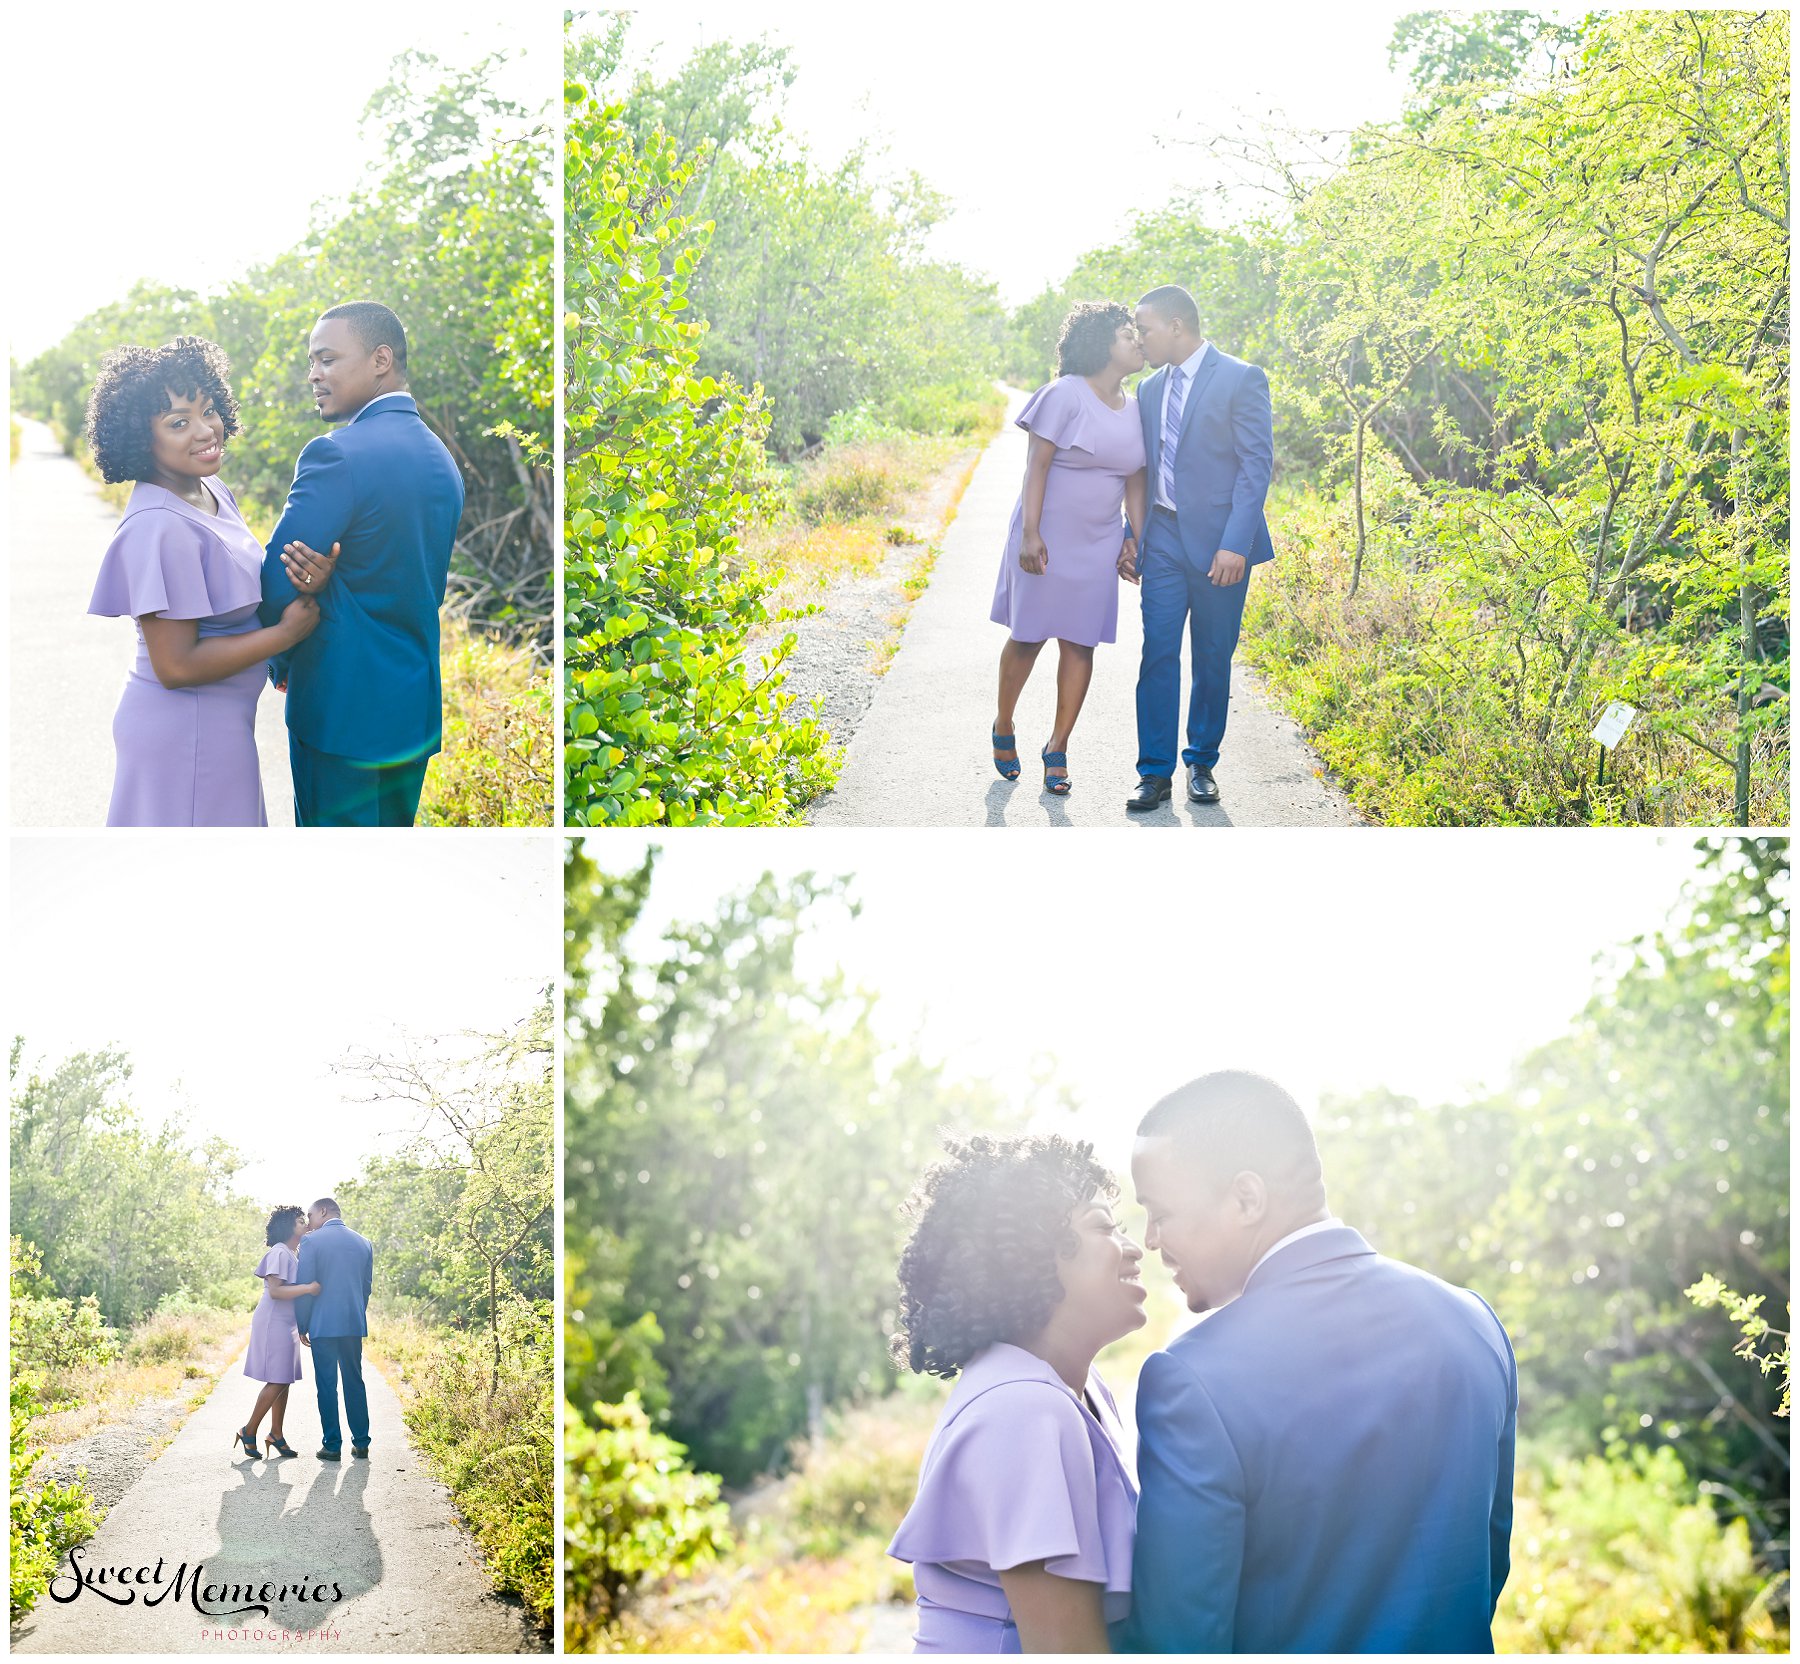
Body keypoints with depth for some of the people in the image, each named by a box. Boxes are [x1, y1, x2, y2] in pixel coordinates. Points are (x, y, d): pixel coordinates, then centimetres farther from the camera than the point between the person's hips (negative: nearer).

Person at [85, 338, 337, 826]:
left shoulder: (214, 492, 5)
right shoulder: (159, 528, -22)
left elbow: (244, 597, 12)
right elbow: (175, 666, -23)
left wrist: (306, 587, -9)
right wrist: (286, 632, -16)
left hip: (219, 726, 9)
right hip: (183, 729, -9)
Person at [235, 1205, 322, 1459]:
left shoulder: (292, 1254, 17)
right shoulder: (280, 1253, -13)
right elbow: (275, 1291, -22)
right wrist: (308, 1288, -28)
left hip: (287, 1324, 10)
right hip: (273, 1323, -10)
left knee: (284, 1381, 8)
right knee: (277, 1381, -11)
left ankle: (276, 1435, 13)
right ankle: (249, 1431, -1)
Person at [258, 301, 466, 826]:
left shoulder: (337, 455, -18)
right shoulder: (440, 457, 10)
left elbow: (276, 585, -16)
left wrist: (282, 664, 2)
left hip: (342, 710, -8)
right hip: (416, 708, 8)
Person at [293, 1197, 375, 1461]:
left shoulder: (312, 1242, -6)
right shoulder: (363, 1243, 9)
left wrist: (302, 1326, 2)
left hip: (323, 1325, -4)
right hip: (354, 1325, 4)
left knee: (327, 1385, 1)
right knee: (355, 1382, 12)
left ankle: (332, 1446, 1)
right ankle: (361, 1442, 13)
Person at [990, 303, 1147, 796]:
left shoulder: (1135, 409, 8)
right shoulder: (1066, 395, -12)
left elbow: (1135, 481, 12)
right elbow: (1036, 464, -14)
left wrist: (1138, 541, 8)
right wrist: (1030, 533, -19)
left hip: (1097, 543, 5)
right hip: (1048, 536, -5)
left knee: (1080, 643, 3)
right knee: (1029, 636, 3)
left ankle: (1057, 748, 10)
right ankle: (1003, 728, 25)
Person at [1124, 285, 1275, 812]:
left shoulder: (1241, 379, -6)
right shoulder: (1150, 389, 13)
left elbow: (1256, 464, -11)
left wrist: (1235, 543, -18)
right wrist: (1130, 540, 13)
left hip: (1218, 543, -4)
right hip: (1164, 539, 4)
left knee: (1213, 659, 5)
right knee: (1158, 654, -2)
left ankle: (1202, 764, 19)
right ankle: (1156, 773, 2)